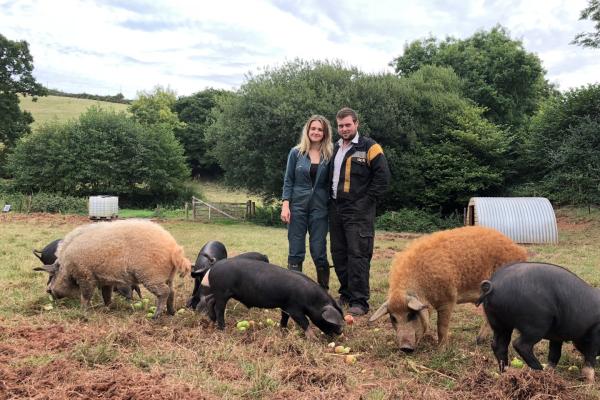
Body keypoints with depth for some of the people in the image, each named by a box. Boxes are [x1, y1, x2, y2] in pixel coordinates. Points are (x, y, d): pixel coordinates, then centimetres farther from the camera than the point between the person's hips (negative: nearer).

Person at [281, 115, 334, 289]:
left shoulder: (329, 155, 3)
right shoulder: (296, 152, 2)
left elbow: (330, 183, 7)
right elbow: (288, 181, 3)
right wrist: (285, 205, -7)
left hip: (319, 208, 0)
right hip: (297, 206, 0)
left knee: (319, 252, 0)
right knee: (296, 252, 3)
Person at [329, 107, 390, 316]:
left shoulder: (370, 147, -6)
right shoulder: (335, 149, 16)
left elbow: (383, 177, -10)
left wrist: (366, 201, -12)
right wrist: (331, 199, 11)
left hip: (359, 212, -7)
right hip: (336, 209, 7)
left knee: (358, 255, -8)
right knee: (338, 254, 12)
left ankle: (359, 301, -3)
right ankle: (346, 294, 25)